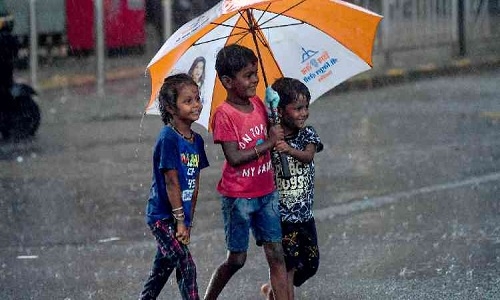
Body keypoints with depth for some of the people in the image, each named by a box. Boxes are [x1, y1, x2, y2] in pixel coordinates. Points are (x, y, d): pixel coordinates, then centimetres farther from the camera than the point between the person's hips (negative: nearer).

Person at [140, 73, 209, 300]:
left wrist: (189, 221, 12)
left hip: (179, 216, 8)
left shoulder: (197, 141, 8)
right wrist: (180, 220, -17)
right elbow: (171, 181, -18)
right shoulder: (168, 138, -17)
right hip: (163, 216, -8)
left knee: (162, 269, 17)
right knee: (186, 267, -14)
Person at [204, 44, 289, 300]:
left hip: (265, 192, 6)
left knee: (276, 255, 1)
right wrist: (268, 143, -21)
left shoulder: (258, 104, 5)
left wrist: (279, 133, -3)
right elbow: (234, 158, -22)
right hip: (238, 196, -6)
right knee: (236, 259, 4)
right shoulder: (224, 115, -15)